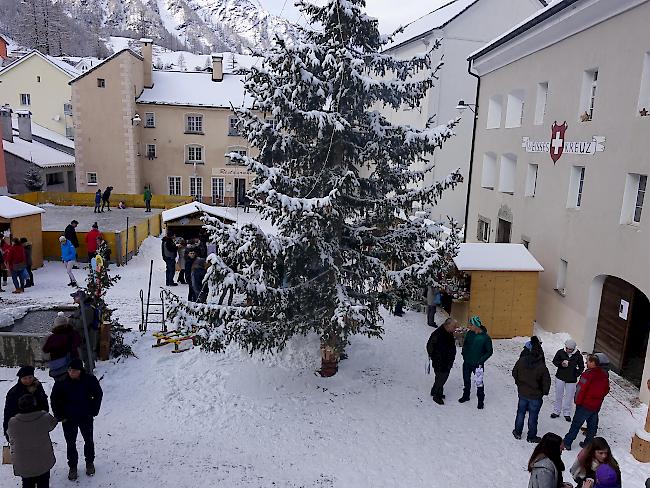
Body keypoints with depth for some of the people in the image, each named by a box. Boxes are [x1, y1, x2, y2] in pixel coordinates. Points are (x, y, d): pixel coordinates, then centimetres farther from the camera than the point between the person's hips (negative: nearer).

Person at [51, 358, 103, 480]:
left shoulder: (90, 380, -17)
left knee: (89, 440, 15)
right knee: (70, 443, 11)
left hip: (86, 417, 0)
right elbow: (55, 400, -2)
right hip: (68, 419, 0)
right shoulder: (61, 383, -17)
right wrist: (59, 416, -3)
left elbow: (98, 395, -3)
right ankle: (72, 466, 30)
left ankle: (90, 462, 36)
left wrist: (93, 412, -4)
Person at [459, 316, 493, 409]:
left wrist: (481, 361, -15)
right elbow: (465, 344, 12)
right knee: (466, 380, 18)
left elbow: (489, 352, -9)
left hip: (477, 364, -5)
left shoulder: (485, 337, -17)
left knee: (479, 382, -1)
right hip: (467, 363, 5)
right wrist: (464, 355, 3)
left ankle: (481, 400, 16)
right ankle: (466, 396, 37)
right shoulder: (469, 334, -4)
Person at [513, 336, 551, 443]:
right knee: (533, 416, 12)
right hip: (535, 396, -3)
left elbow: (514, 373, 1)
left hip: (522, 393, 3)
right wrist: (544, 392, 6)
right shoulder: (542, 367, -25)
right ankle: (531, 436, 26)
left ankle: (517, 432, 33)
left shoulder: (521, 361, -14)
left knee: (521, 412, 20)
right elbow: (546, 382, -14)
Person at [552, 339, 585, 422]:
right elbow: (554, 361, 3)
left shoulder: (578, 355, -10)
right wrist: (561, 364, -17)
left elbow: (581, 367, 3)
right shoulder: (561, 352, -9)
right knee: (558, 395, 11)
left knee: (569, 397, 8)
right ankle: (556, 411, 25)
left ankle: (566, 413, 24)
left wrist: (576, 374, -10)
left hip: (571, 380, -1)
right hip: (560, 377, 1)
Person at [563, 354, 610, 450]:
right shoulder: (604, 375, 0)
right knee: (592, 426, 18)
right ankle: (588, 444, 26)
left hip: (585, 405, -6)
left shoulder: (588, 375, -24)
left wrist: (578, 402, -7)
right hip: (597, 406, 6)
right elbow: (606, 390, 12)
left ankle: (567, 443, 10)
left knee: (576, 424, 4)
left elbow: (580, 390, -21)